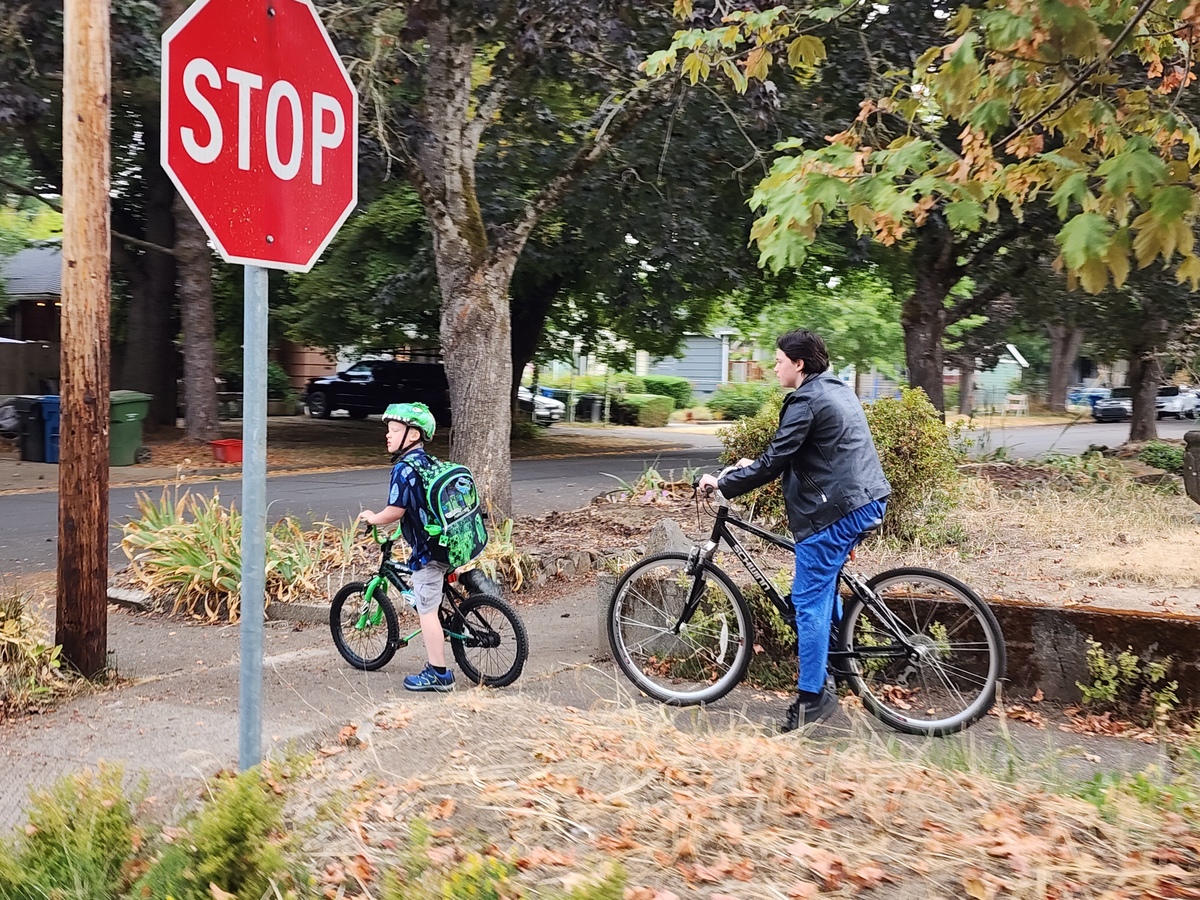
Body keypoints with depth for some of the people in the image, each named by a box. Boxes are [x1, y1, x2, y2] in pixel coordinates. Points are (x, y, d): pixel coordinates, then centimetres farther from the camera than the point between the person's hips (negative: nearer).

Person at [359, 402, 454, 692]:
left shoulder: (404, 469, -17)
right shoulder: (427, 462, 12)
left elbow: (394, 511, -21)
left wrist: (371, 517, -1)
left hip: (427, 550, -10)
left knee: (427, 611, -1)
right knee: (431, 607, 21)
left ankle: (438, 674, 5)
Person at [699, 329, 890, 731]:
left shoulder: (806, 401, -12)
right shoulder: (838, 390, 18)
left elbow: (774, 462, -15)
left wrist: (723, 483, -5)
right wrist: (755, 466, 25)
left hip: (833, 510, -10)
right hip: (866, 501, 10)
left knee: (809, 599, -4)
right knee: (824, 589, 23)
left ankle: (811, 696, 0)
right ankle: (835, 664, 28)